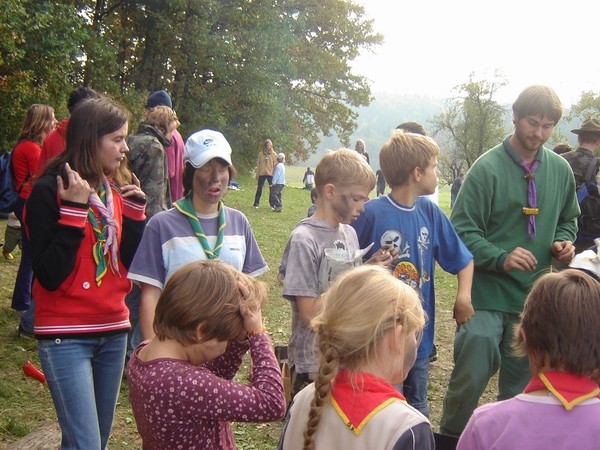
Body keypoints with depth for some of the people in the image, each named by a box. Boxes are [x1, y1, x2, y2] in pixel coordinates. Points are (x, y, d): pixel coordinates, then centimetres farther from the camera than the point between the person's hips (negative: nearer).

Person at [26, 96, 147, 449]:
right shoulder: (49, 190, -11)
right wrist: (74, 210, -21)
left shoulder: (117, 189, 7)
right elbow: (49, 276, -18)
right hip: (67, 336, -6)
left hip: (113, 330, 7)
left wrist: (135, 212, -3)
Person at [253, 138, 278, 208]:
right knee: (259, 189, 3)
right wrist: (257, 174, 3)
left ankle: (272, 204, 9)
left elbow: (275, 165, -1)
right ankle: (256, 204, 8)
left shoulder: (273, 154, 0)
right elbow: (258, 164, 7)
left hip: (270, 174, -1)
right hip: (262, 174, 1)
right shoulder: (261, 154, 4)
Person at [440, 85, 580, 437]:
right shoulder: (488, 167, -11)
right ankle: (451, 439, 18)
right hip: (488, 294, -4)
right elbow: (462, 230, -12)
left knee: (520, 387, 15)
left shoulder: (560, 169, 5)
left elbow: (568, 220, 20)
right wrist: (502, 258, -25)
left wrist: (564, 242, -2)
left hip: (536, 299, 5)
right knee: (470, 379, -4)